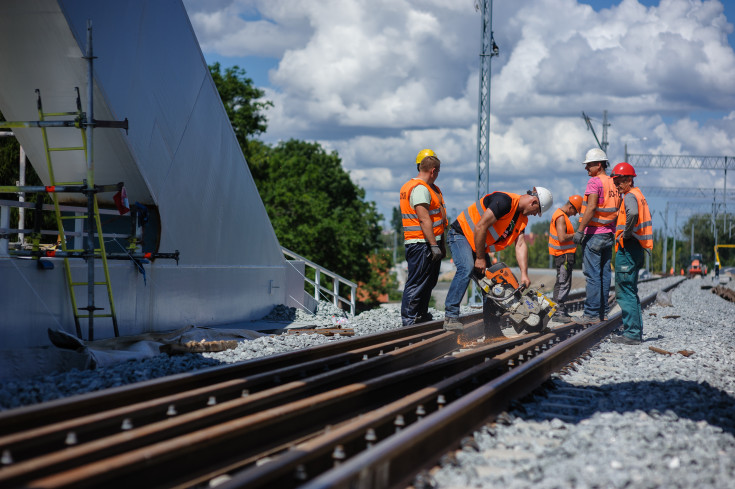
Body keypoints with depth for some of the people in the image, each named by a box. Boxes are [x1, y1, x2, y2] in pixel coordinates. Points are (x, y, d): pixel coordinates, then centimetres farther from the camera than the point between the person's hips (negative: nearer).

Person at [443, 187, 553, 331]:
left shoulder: (522, 219, 6)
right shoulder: (505, 201, -24)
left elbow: (520, 245, -1)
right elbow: (480, 227, -27)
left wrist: (524, 274, -13)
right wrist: (480, 258, -20)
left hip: (480, 245, 10)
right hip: (461, 234, -10)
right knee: (467, 269, -27)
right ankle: (450, 317, -29)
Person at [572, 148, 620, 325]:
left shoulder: (594, 182, -11)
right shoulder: (614, 183, 13)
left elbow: (591, 208, -20)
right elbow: (618, 210, 15)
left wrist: (580, 230, -20)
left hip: (594, 233, -8)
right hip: (609, 234, 8)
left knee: (592, 275, -7)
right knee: (604, 273, 10)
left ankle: (592, 313, -9)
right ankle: (603, 312, 13)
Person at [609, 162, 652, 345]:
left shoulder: (630, 196, -13)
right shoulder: (638, 195, 19)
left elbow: (633, 213, -35)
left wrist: (626, 233, -23)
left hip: (628, 248, -10)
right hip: (636, 249, 10)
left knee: (624, 292, -8)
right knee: (631, 291, 16)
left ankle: (631, 333, -10)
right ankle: (637, 331, 19)